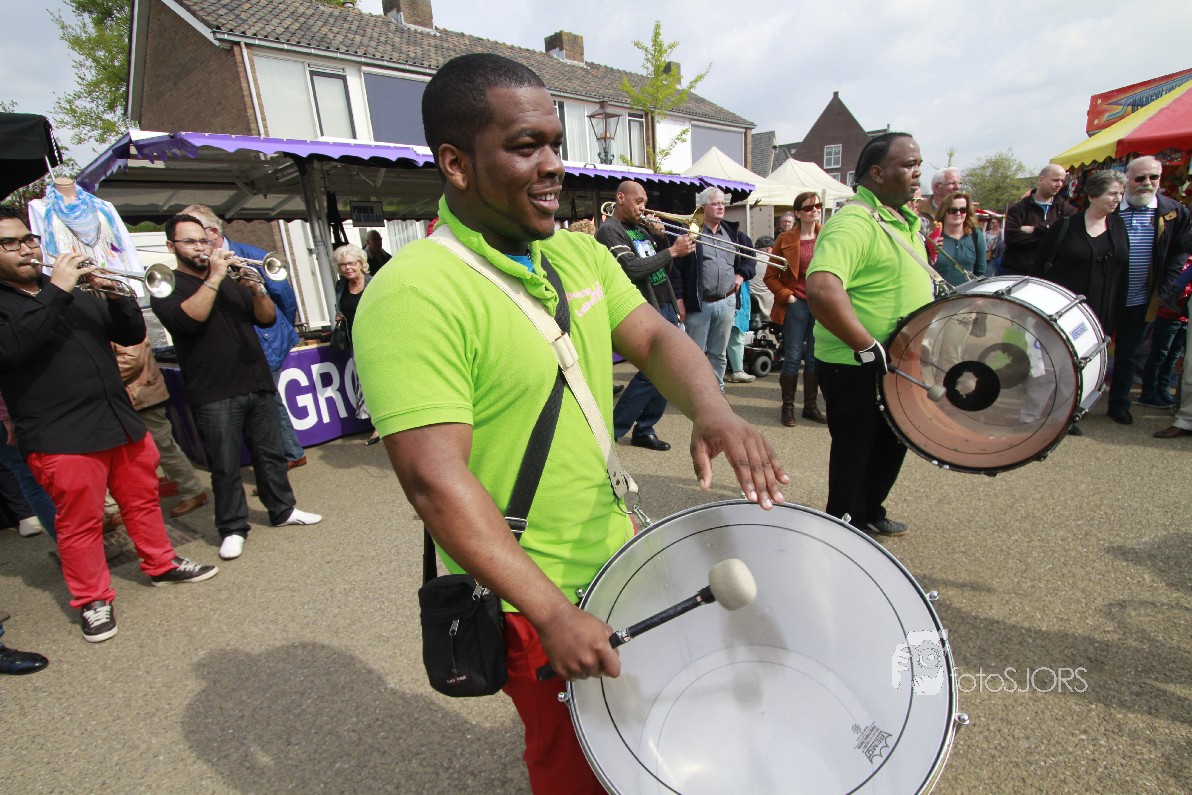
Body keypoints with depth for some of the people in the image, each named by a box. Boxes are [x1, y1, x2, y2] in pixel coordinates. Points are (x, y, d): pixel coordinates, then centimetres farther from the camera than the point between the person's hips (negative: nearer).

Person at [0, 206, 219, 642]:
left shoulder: (79, 292, 16)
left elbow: (132, 334, 13)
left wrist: (118, 296, -6)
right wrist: (57, 291, -20)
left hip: (122, 423, 5)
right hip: (62, 438, -5)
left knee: (142, 499, 16)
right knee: (80, 522, 3)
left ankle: (161, 564, 34)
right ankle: (93, 600, 19)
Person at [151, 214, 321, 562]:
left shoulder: (230, 279, 18)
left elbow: (268, 317, 8)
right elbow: (189, 318, -19)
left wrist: (255, 289, -10)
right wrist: (214, 277, -17)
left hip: (258, 385, 5)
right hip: (214, 395, -5)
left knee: (270, 454, 13)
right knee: (225, 467, 0)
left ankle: (283, 510, 27)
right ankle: (232, 529, 13)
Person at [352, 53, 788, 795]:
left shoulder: (580, 252, 3)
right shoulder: (413, 294, -23)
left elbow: (654, 337, -1)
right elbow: (435, 479, -27)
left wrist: (714, 411, -23)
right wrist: (551, 614, -27)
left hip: (615, 552, 7)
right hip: (528, 598, -7)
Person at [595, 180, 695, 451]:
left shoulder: (640, 229, 18)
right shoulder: (610, 230, -9)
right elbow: (633, 269, -22)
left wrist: (679, 249, 2)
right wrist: (671, 251, -16)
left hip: (665, 307, 9)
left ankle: (644, 429, 20)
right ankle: (612, 431, 2)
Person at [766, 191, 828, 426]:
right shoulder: (786, 240, -1)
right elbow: (771, 276, 0)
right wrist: (786, 296, -9)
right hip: (796, 304, -3)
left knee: (816, 357, 9)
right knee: (793, 356, 0)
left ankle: (811, 405, 21)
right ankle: (787, 406, 12)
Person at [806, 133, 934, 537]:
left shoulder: (904, 219, 11)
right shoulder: (852, 223, -22)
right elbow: (821, 290, -38)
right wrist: (869, 348, -33)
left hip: (898, 364, 10)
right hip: (856, 368, -10)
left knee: (891, 444, 22)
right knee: (856, 451, 6)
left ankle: (869, 514, 42)